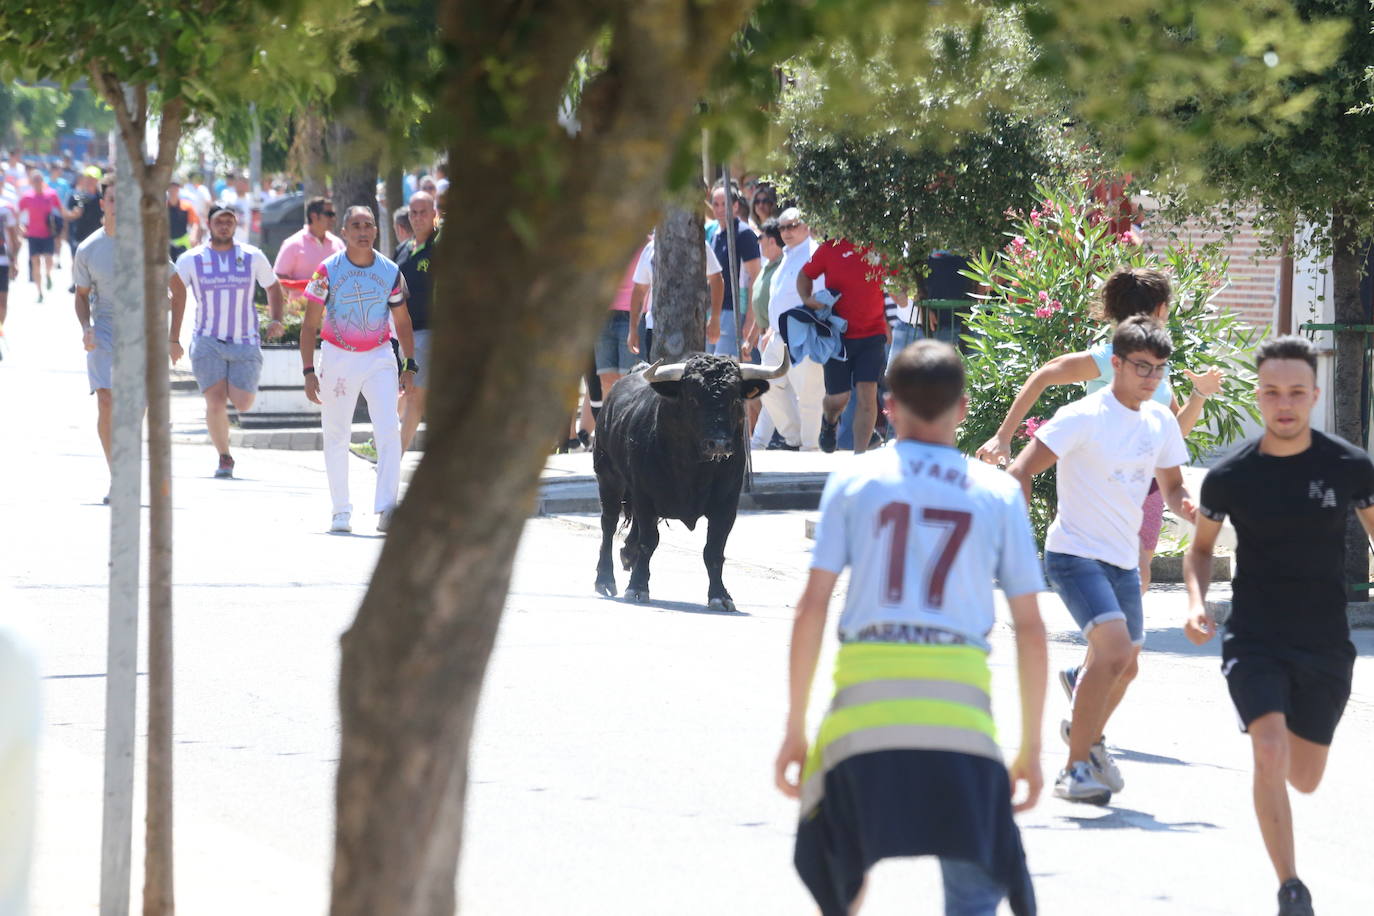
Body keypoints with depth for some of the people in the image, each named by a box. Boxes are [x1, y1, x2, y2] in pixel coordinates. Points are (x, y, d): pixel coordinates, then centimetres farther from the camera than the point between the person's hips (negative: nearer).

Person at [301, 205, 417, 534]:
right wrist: (309, 371, -11)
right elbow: (309, 325, -4)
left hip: (379, 358, 1)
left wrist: (410, 366, 5)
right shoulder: (328, 271, -6)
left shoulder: (390, 271, 0)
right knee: (336, 437, 5)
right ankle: (341, 511, 16)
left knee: (389, 431, -14)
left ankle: (386, 509, -18)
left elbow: (402, 322, 12)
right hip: (338, 357, -1)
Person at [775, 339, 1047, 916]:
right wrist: (1031, 747, 15)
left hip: (865, 695, 0)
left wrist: (795, 728, 8)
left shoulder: (854, 480, 8)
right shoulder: (997, 494, 9)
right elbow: (1030, 629, 8)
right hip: (960, 705, 0)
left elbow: (812, 608, 3)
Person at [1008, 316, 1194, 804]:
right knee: (1114, 648, -25)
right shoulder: (1085, 417, -14)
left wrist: (1183, 504, -5)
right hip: (1076, 552, -8)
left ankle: (1088, 736, 50)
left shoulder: (1161, 422, 6)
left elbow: (1171, 484, 19)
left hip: (1123, 560, 8)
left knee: (1125, 666, 19)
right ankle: (1074, 771, -18)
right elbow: (1021, 471, -15)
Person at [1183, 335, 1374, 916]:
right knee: (1270, 753, -24)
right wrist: (1196, 602, -7)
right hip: (1254, 643, -2)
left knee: (1303, 780, 12)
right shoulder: (1231, 475, -5)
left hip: (1325, 647, 2)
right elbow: (1201, 546, 11)